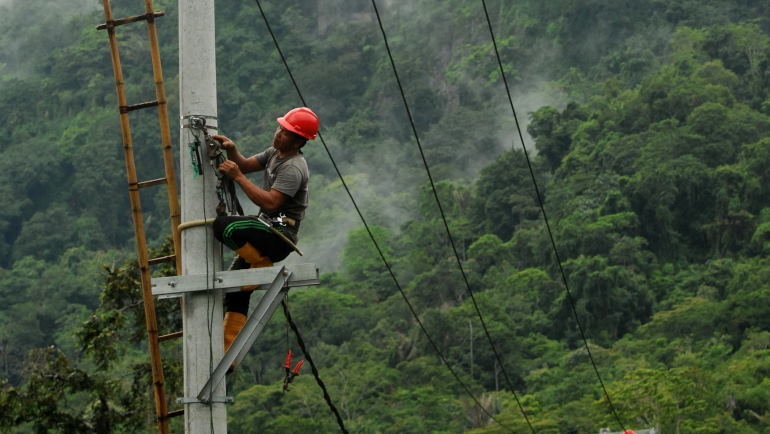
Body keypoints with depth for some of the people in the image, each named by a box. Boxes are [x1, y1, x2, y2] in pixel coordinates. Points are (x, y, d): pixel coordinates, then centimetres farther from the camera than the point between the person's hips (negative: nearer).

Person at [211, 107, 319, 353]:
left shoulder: (293, 168, -17)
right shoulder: (274, 153, 13)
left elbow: (270, 203, -25)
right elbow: (245, 165, 19)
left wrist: (237, 177, -21)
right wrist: (231, 150, -2)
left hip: (279, 235, -9)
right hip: (267, 231, 9)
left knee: (223, 226, -28)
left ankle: (264, 267, -10)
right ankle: (229, 351, 7)